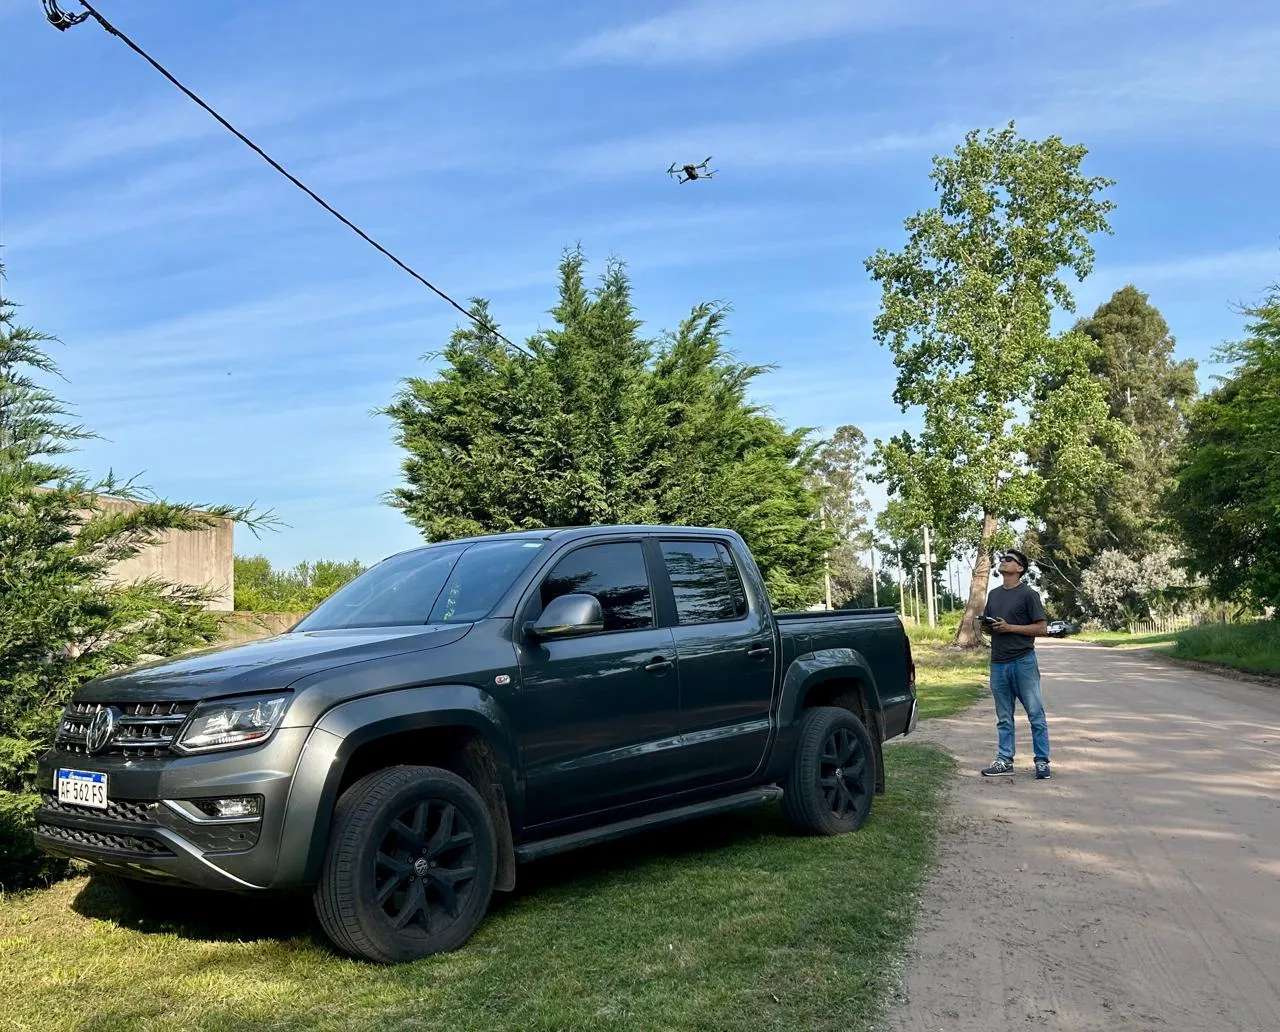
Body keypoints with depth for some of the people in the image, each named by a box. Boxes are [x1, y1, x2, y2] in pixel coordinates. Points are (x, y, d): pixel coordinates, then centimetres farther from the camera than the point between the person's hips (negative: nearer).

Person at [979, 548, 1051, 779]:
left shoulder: (1028, 594, -4)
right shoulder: (994, 594, 15)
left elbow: (1041, 628, -8)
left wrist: (1009, 627, -15)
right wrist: (986, 625, 0)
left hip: (1023, 661, -6)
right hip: (998, 663, 6)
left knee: (1036, 714, -1)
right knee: (1004, 718, 10)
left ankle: (1042, 762, 4)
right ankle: (1004, 761, 15)